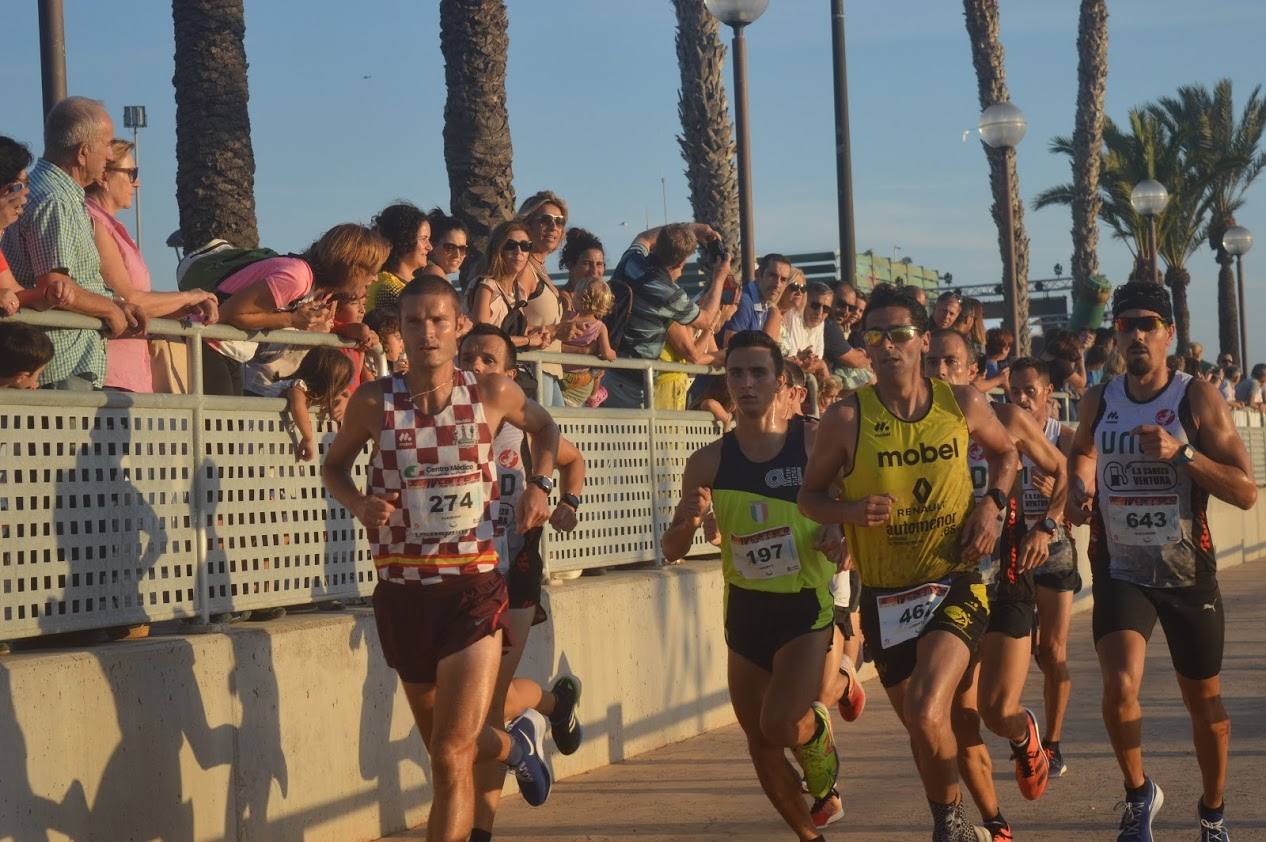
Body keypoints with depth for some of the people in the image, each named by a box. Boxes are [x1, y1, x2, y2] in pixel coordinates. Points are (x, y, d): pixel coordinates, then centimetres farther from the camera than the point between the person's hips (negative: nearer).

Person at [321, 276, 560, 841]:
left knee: (451, 756, -14)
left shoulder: (493, 393, -5)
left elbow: (543, 427, 18)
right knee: (445, 746, 21)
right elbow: (334, 466, 11)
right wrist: (359, 504, -10)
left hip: (473, 588, -2)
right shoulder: (374, 401, -7)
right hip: (401, 590, 2)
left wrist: (539, 485, 1)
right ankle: (517, 743, 54)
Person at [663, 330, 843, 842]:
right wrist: (688, 521, -19)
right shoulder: (709, 462, -3)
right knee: (760, 744, 11)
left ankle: (817, 733, 13)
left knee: (781, 727, -23)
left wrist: (839, 533, -16)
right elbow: (672, 551, 3)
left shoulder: (815, 445, -9)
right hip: (745, 610, 4)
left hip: (805, 608, -3)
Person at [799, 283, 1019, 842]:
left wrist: (992, 504, -1)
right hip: (884, 596, 2)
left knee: (927, 716, -22)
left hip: (954, 583, -1)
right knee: (922, 728, 14)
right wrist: (852, 511, -19)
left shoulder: (963, 404, -3)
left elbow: (1005, 451, 17)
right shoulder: (846, 418, -8)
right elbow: (809, 496, 2)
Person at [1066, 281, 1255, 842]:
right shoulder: (1098, 402, 1)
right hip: (1120, 571, 1)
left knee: (1205, 706, 12)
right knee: (1119, 686, -21)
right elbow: (1081, 452, 24)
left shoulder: (1198, 399, -9)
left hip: (1188, 574, -1)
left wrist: (1183, 453, -25)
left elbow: (1246, 493, -14)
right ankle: (1139, 794, 5)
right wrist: (1079, 491, 3)